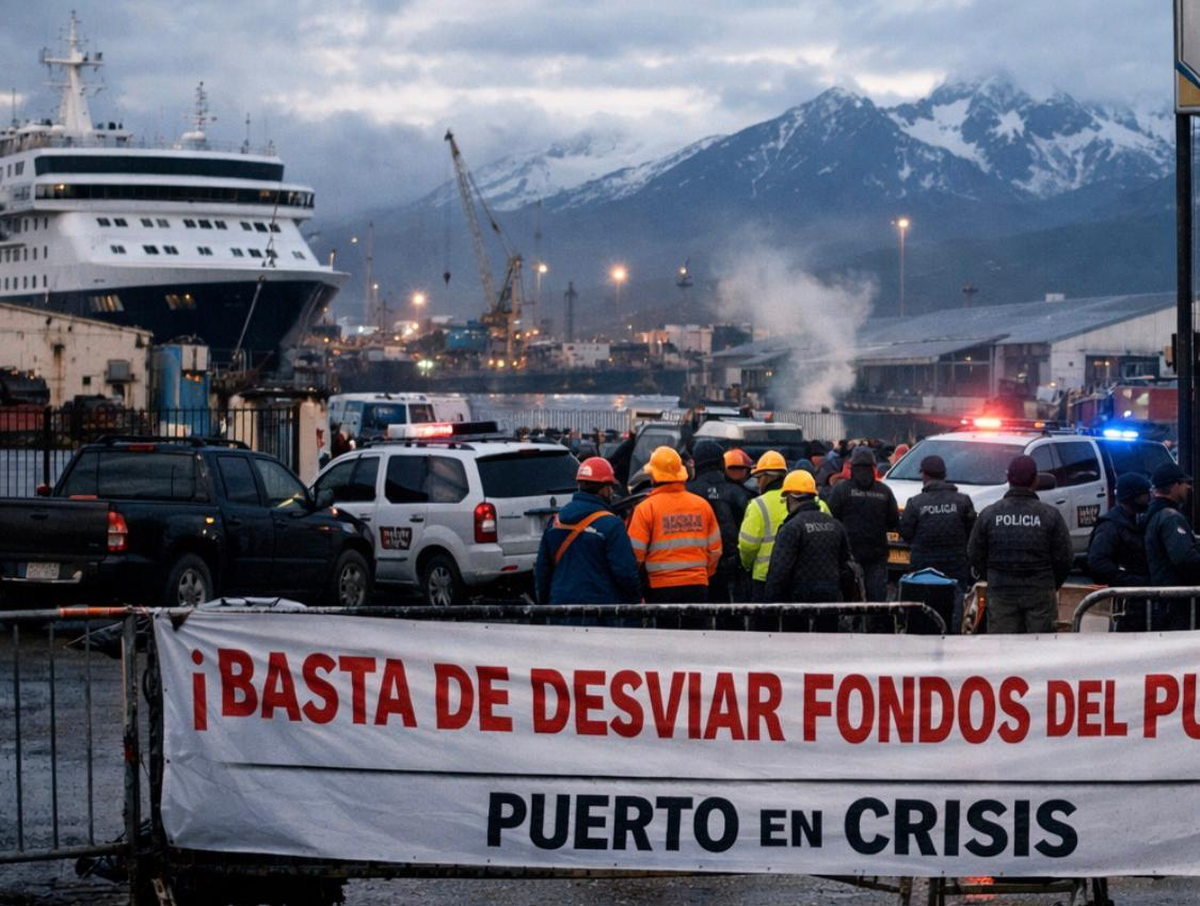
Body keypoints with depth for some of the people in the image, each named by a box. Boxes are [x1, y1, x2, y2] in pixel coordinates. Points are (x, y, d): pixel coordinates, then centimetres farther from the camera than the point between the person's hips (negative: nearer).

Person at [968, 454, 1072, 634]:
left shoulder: (989, 514, -1)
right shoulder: (1050, 515, -5)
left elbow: (975, 556, 3)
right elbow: (1065, 558, -2)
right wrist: (1052, 585, 14)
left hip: (1001, 593, 1)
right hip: (1040, 592, -1)